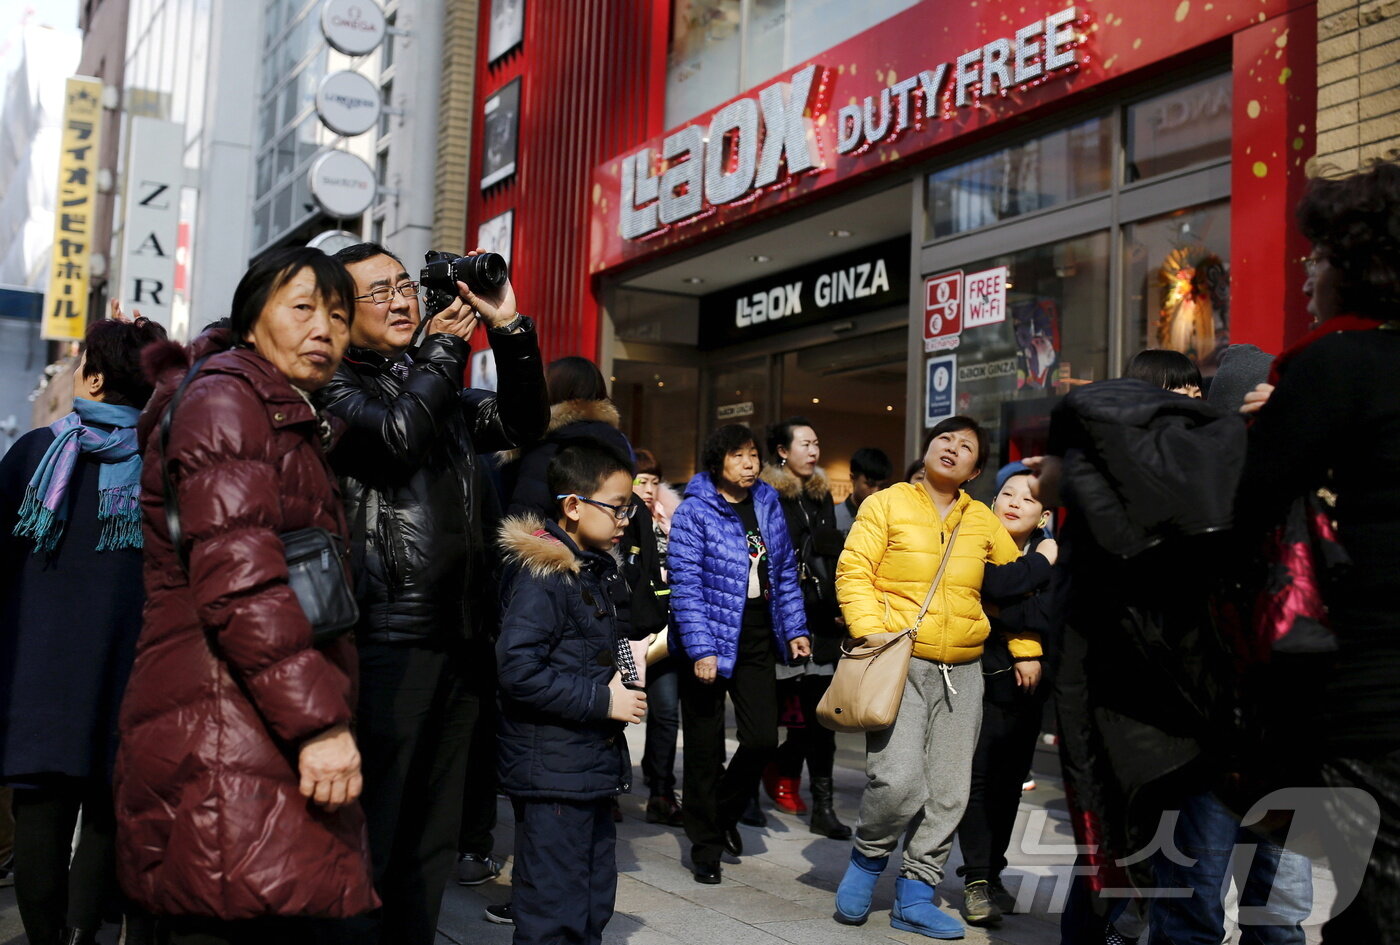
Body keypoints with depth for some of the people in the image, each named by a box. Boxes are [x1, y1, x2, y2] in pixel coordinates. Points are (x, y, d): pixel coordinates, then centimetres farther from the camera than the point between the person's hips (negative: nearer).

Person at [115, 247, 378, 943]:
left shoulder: (297, 425, 25)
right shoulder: (223, 401, -6)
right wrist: (318, 720, -22)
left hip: (270, 740, 10)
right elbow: (238, 577, -18)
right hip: (224, 738, -10)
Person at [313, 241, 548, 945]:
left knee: (433, 842, 15)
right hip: (388, 641, -7)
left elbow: (523, 424, 16)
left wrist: (509, 327, 5)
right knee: (374, 841, -1)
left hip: (458, 641, 7)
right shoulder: (333, 385, -1)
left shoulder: (440, 387, 19)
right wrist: (445, 345, -5)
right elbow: (396, 433, -18)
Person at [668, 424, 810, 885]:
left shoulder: (768, 506, 8)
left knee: (763, 739, 0)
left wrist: (795, 630, 7)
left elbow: (785, 573, 14)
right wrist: (701, 649, -19)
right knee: (705, 747, 5)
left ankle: (724, 812, 29)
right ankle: (705, 845, 20)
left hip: (757, 640, 5)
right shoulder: (694, 511, -10)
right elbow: (686, 585, -14)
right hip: (710, 643, -5)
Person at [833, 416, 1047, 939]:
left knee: (948, 792, 5)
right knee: (898, 780, -17)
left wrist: (1025, 649, 12)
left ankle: (915, 895, 19)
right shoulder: (887, 504, 1)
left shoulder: (984, 522, 12)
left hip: (962, 672, 5)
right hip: (900, 663, -4)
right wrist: (873, 634, -17)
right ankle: (868, 858, 12)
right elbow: (854, 572, -5)